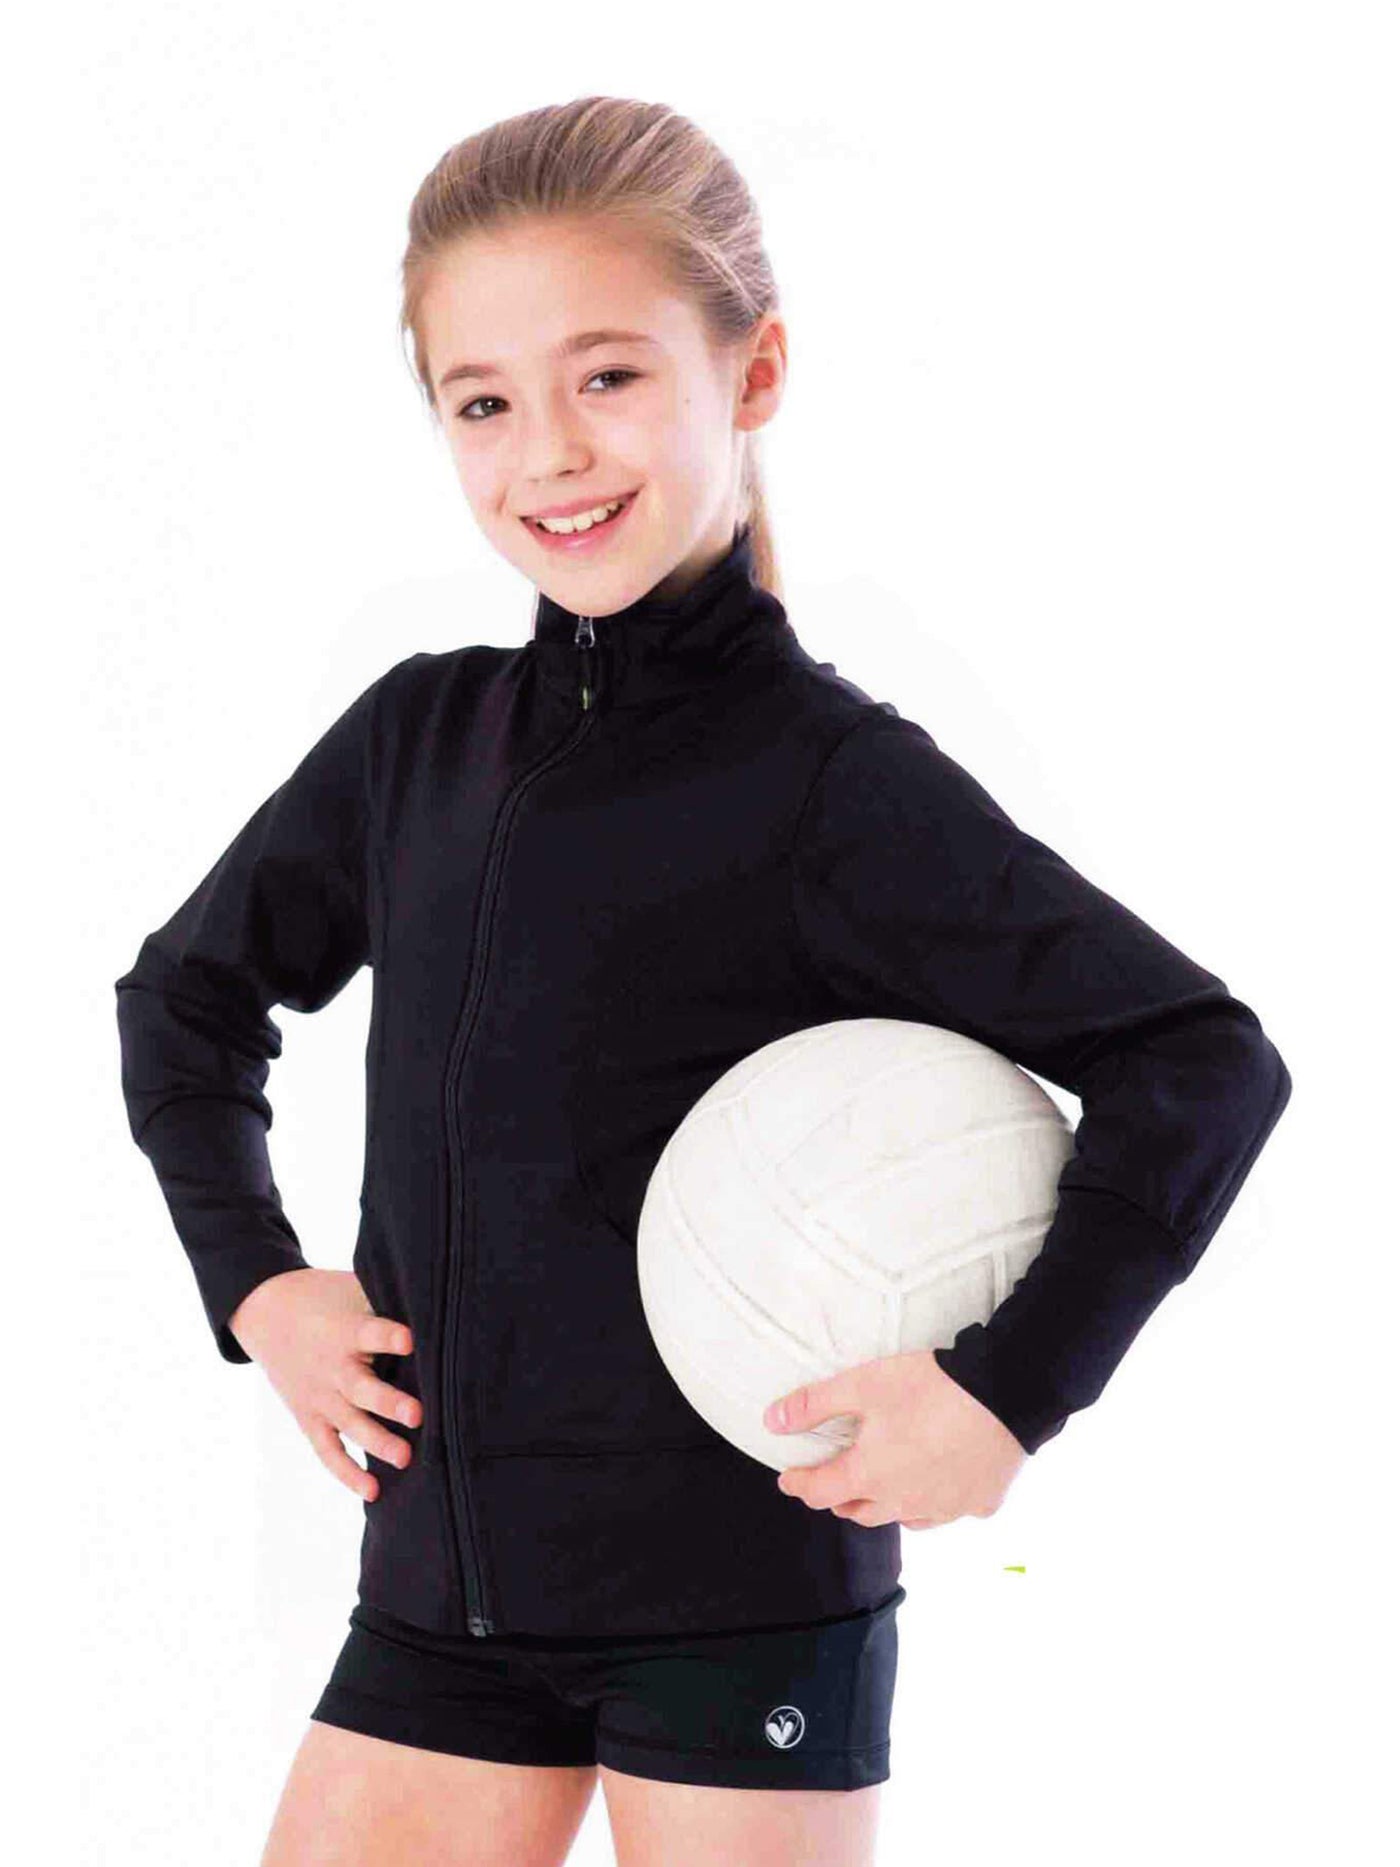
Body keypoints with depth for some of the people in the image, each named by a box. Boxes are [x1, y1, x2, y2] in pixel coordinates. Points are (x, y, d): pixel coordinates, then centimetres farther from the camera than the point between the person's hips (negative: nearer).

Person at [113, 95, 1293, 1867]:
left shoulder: (832, 778, -10)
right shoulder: (416, 738, 5)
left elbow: (1205, 1060, -13)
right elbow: (186, 994, 21)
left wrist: (1004, 1390, -17)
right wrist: (254, 1278, 8)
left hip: (744, 1598, -5)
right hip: (446, 1579, 5)